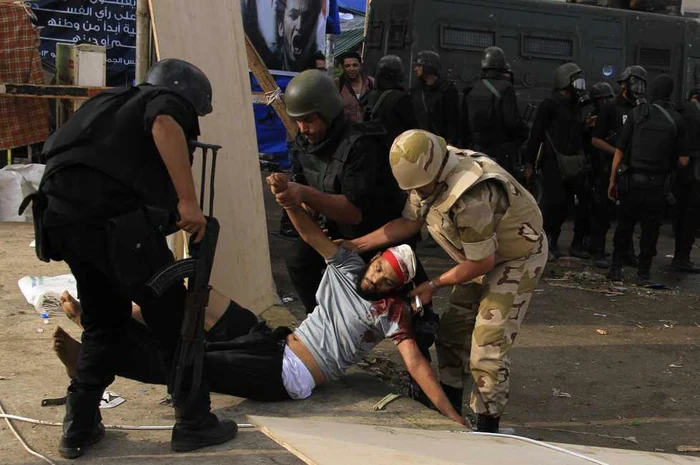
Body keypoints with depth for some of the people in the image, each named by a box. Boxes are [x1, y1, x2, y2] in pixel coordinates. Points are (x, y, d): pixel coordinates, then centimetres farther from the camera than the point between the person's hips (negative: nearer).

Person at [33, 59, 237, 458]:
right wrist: (189, 201, -18)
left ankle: (80, 426, 27)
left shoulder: (113, 102, 32)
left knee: (104, 320, 24)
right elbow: (164, 125, -16)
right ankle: (194, 423, 17)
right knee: (173, 317, 8)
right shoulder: (171, 102, 9)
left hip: (60, 212, 8)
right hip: (114, 217, -7)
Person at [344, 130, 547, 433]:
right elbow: (409, 221, 1)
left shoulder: (470, 198, -39)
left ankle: (487, 428, 7)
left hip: (518, 258, -9)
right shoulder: (429, 175, -11)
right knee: (451, 331, 12)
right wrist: (356, 245, -4)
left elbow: (483, 262, -28)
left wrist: (435, 286, -16)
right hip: (483, 254, 9)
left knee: (487, 346, -10)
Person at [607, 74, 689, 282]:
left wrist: (613, 180, 2)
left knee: (624, 226, 12)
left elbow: (620, 150, -4)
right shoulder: (677, 120, -1)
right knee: (650, 229, 9)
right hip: (658, 184, 0)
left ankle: (616, 269, 11)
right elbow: (682, 160, -1)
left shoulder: (637, 113, -2)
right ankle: (644, 273, 13)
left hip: (632, 180, 0)